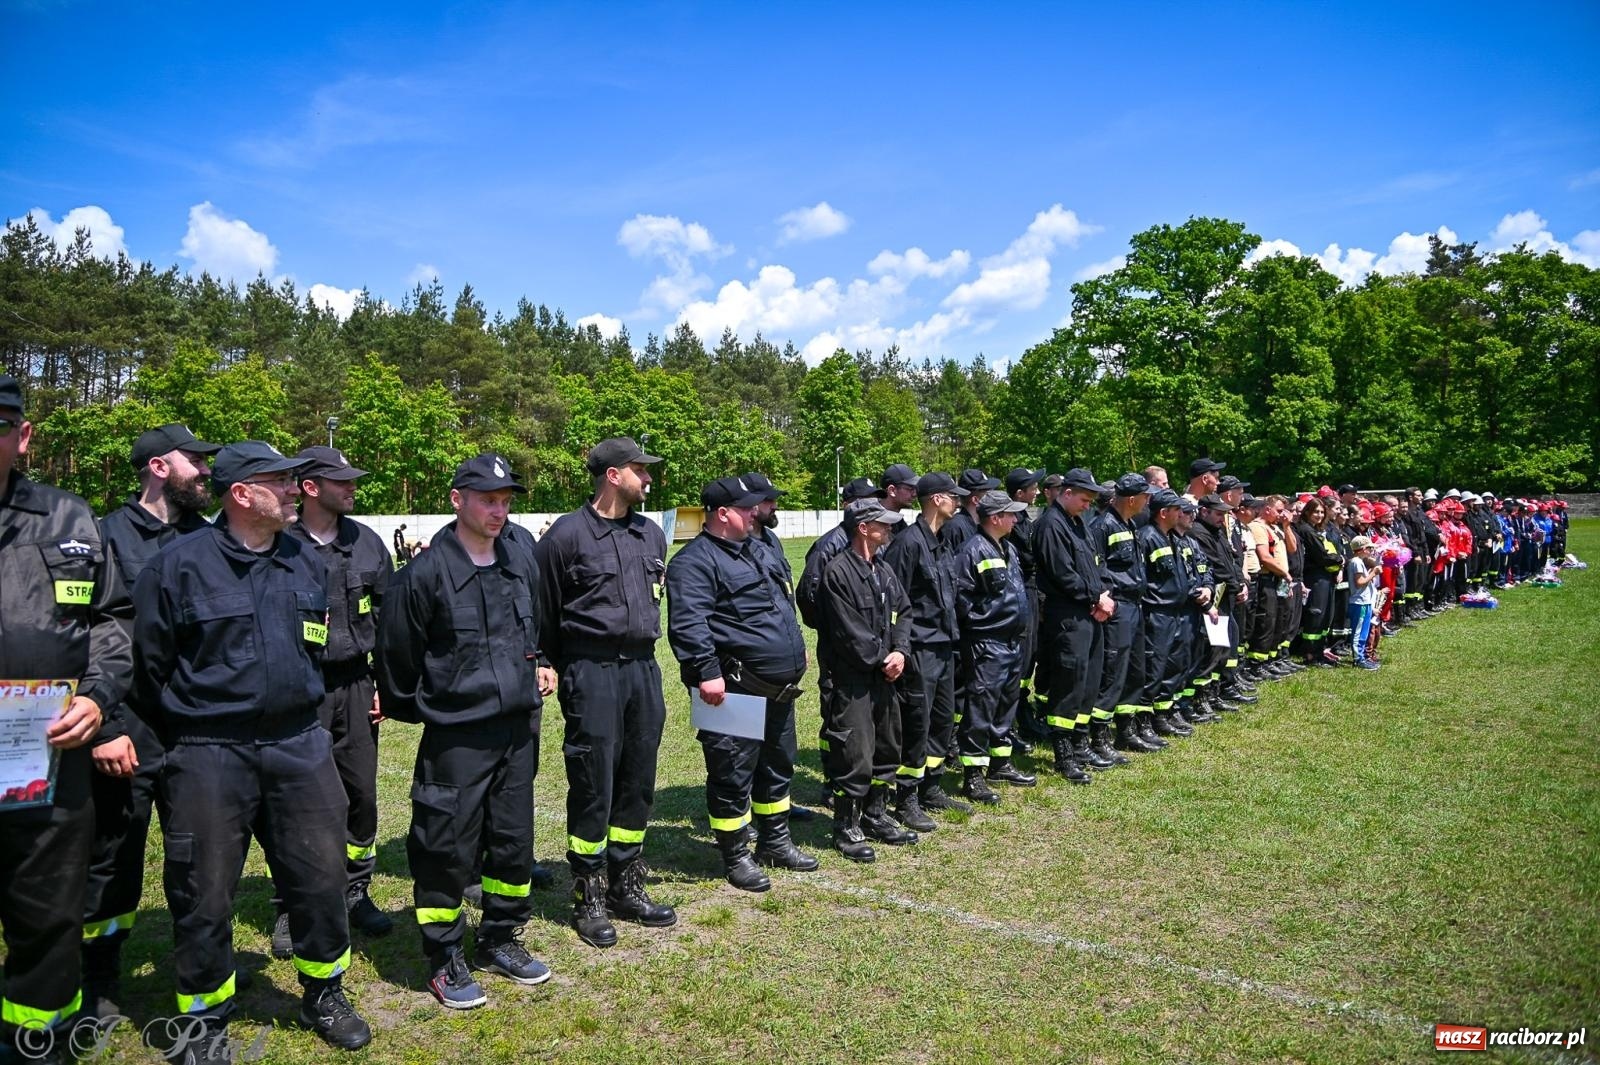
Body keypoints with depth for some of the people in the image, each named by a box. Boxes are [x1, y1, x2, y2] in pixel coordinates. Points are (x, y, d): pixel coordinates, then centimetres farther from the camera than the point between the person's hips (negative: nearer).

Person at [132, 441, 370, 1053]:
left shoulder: (305, 563, 6)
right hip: (207, 756, -4)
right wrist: (171, 745, 8)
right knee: (204, 894, 8)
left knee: (321, 877, 10)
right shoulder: (179, 566, -9)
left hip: (299, 748, 4)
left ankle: (324, 996, 31)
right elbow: (147, 665, -1)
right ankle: (206, 1021, 28)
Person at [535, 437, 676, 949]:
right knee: (593, 787, 0)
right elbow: (546, 612, -2)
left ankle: (626, 887, 26)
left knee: (638, 783, 12)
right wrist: (561, 671, 4)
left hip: (643, 667, 6)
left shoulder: (651, 533, 11)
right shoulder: (567, 534, -8)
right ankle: (589, 899, 15)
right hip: (592, 672, -6)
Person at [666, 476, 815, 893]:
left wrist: (795, 653, 26)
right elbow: (688, 624, -25)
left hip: (780, 687, 10)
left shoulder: (755, 549, 16)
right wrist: (707, 671, -30)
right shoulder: (695, 562, -15)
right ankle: (736, 857, 16)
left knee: (778, 765, 20)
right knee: (734, 774, 1)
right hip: (736, 691, -10)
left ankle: (775, 842, 36)